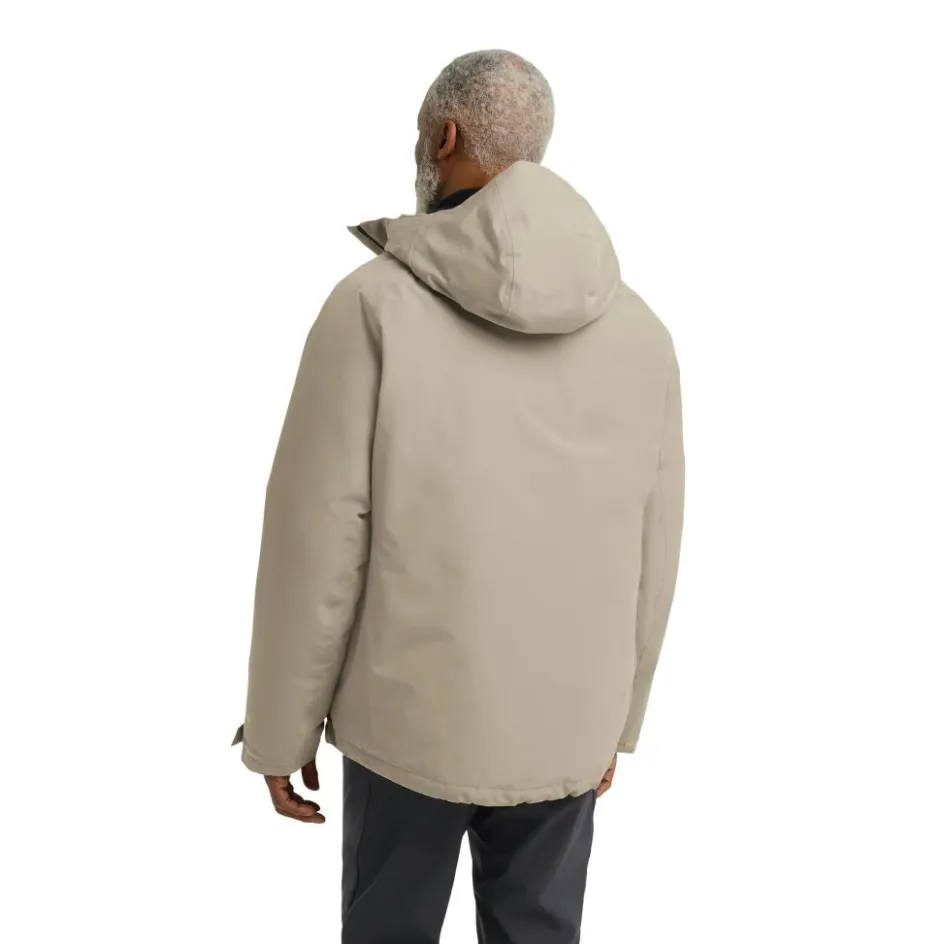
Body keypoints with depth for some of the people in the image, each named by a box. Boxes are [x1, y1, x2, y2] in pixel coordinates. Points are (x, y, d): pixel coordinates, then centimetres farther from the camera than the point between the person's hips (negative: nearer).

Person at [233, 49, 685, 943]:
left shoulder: (376, 302, -16)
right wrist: (616, 719, 14)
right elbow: (649, 556, 1)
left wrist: (280, 728, -2)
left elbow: (315, 536, -15)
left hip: (407, 712, -3)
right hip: (563, 723, 3)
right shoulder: (639, 327, -4)